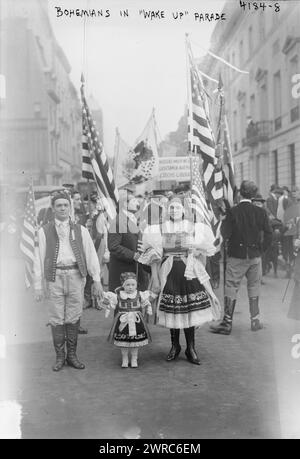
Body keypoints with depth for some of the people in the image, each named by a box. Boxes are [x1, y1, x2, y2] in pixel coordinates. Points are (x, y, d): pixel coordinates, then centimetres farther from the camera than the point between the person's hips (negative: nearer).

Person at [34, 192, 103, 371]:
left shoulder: (81, 230, 9)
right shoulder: (44, 231, 6)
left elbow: (91, 255, 7)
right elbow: (39, 259, 5)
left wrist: (97, 280, 0)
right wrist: (38, 285, 1)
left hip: (75, 276, 1)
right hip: (54, 277, -1)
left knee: (73, 318, 5)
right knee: (57, 318, 3)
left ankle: (72, 355, 18)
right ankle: (60, 356, 15)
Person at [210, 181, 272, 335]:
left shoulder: (232, 212, -11)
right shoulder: (261, 212, -3)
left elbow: (225, 234, -12)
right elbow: (268, 234, -2)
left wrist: (223, 222, 6)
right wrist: (261, 249, 10)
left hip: (237, 256, -3)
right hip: (255, 256, 3)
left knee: (231, 288, 3)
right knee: (254, 287, 16)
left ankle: (227, 323, 4)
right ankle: (255, 321, 20)